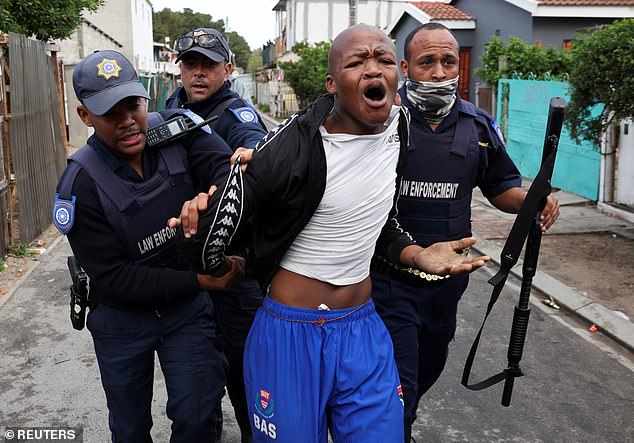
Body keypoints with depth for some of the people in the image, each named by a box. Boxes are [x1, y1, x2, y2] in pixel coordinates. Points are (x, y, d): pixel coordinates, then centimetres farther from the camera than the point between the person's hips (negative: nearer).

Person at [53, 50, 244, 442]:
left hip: (188, 308, 1)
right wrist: (198, 280, -27)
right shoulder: (80, 185, -21)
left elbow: (225, 165, -32)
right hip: (122, 319, 0)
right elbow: (113, 277, -20)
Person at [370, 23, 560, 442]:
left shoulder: (479, 125, 1)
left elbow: (502, 187, 11)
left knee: (429, 368, 25)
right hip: (389, 277, -5)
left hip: (448, 278, 6)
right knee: (397, 385, -3)